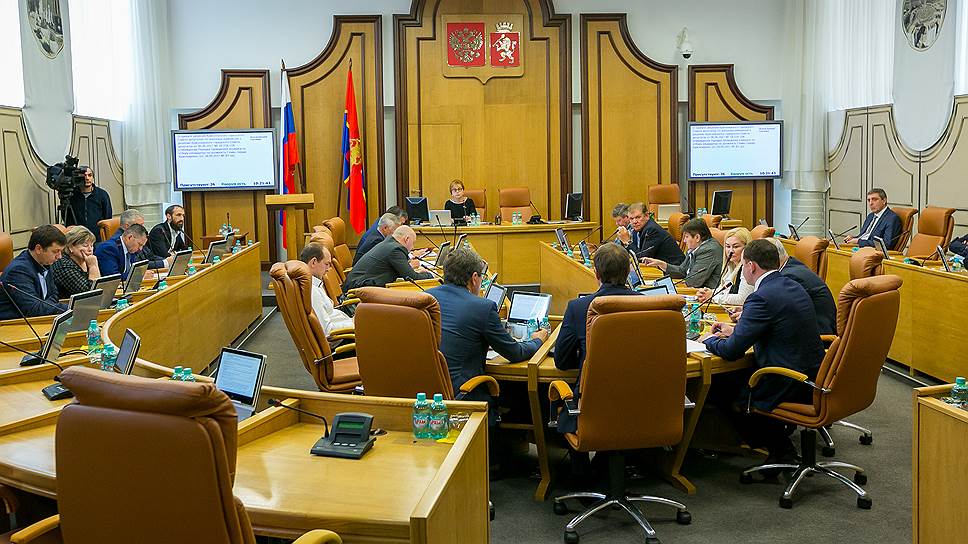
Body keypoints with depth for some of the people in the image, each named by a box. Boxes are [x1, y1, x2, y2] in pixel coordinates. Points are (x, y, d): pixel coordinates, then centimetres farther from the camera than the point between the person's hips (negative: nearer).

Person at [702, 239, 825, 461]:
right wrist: (735, 329, 21)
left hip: (789, 387, -9)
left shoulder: (762, 298, -21)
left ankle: (780, 448, 16)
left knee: (721, 390, 6)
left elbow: (731, 351, -18)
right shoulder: (792, 286, 8)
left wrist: (709, 341, 2)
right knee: (733, 376, 21)